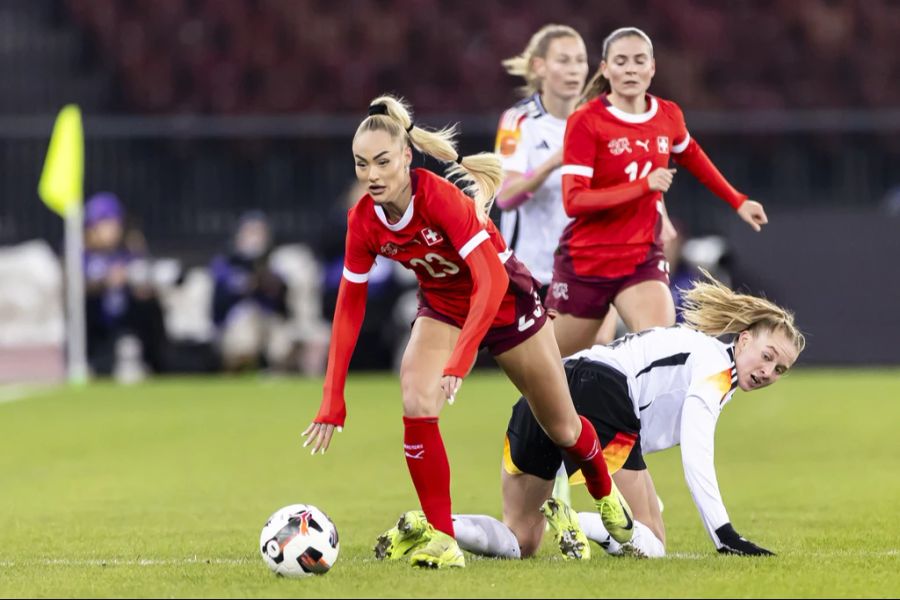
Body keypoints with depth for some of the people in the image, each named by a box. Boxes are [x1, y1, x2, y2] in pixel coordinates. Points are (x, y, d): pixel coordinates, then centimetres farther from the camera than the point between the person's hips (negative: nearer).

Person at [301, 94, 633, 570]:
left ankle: (604, 495, 44)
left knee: (561, 428, 11)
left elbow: (491, 280, -42)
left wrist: (460, 361, -52)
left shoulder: (440, 197, -35)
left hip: (505, 299, -3)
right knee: (416, 406, -25)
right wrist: (333, 402, -13)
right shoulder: (363, 220, -18)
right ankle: (439, 535, -14)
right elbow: (349, 306, -10)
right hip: (442, 307, 3)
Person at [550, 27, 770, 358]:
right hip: (586, 260, -3)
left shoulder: (668, 116, 2)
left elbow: (690, 155, 26)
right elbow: (574, 201, -22)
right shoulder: (585, 122, -13)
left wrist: (737, 201, 29)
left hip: (643, 261, 3)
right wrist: (645, 185, -26)